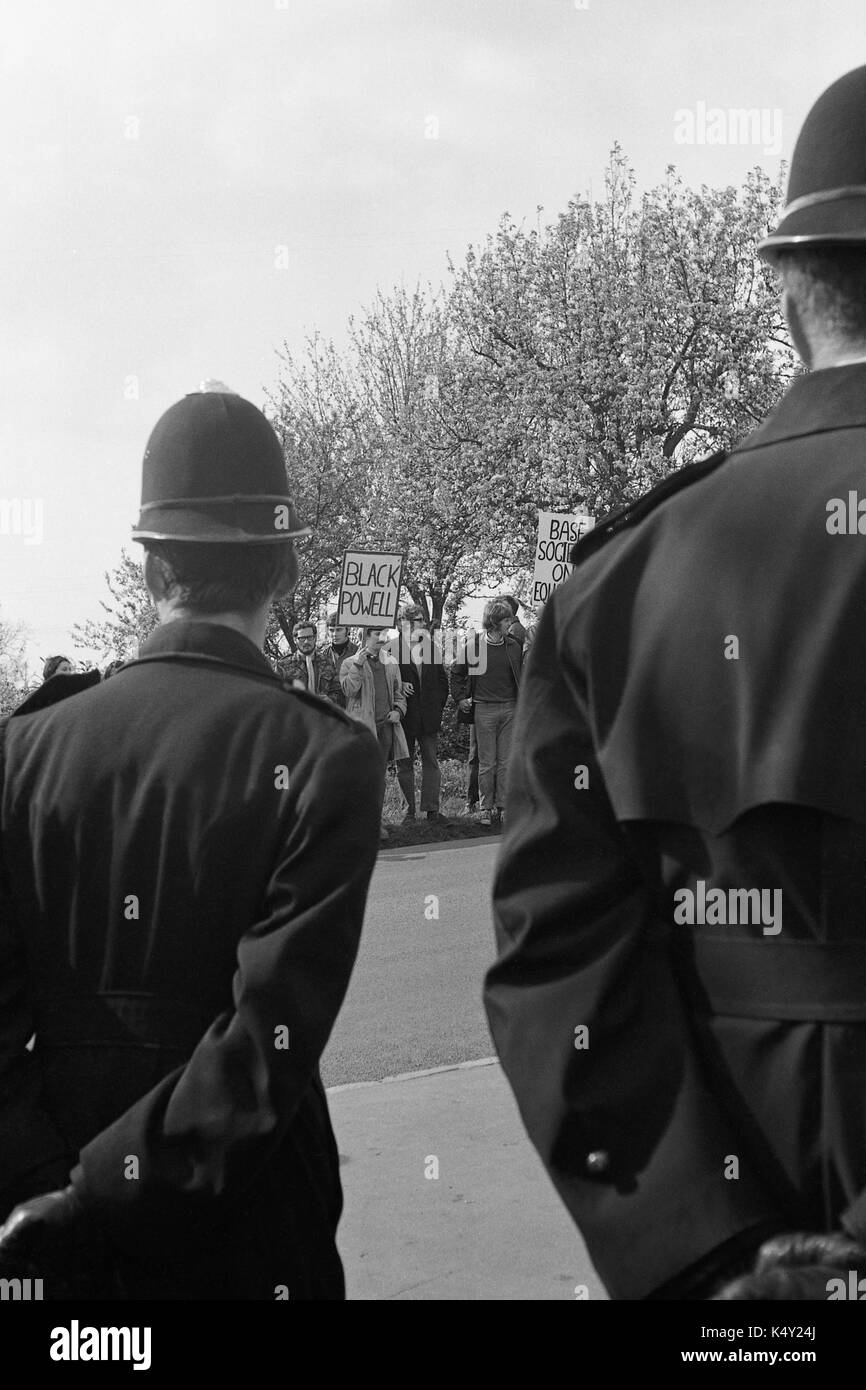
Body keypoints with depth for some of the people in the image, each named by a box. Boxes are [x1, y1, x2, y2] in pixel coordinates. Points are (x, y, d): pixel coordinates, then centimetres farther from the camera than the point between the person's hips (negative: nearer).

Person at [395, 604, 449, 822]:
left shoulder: (433, 647, 8)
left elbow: (442, 681, 12)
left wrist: (437, 709, 5)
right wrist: (399, 684, -16)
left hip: (429, 715, 3)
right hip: (404, 714, -3)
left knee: (431, 761, 3)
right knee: (404, 763, 5)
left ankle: (431, 808, 7)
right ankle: (409, 810, 11)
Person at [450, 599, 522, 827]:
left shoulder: (514, 647, 7)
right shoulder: (473, 646, -2)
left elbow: (521, 676, 19)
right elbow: (457, 672, 13)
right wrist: (460, 697, 7)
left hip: (510, 708, 2)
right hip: (484, 709, -2)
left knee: (506, 761, 2)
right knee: (487, 762, 1)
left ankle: (502, 806, 6)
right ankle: (486, 807, 7)